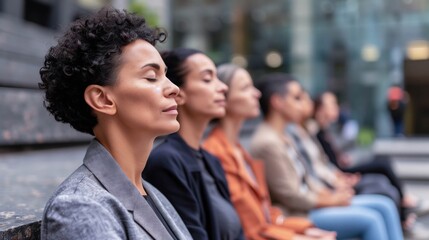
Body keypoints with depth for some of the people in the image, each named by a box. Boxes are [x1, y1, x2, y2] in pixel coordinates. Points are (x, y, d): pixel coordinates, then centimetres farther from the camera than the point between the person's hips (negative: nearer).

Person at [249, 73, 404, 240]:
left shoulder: (281, 138, 12)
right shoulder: (267, 142, -21)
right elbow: (290, 196, -21)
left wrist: (330, 195, 1)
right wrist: (330, 201, -10)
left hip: (309, 203, 10)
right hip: (294, 216, -10)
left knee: (384, 206, 5)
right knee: (370, 219, -19)